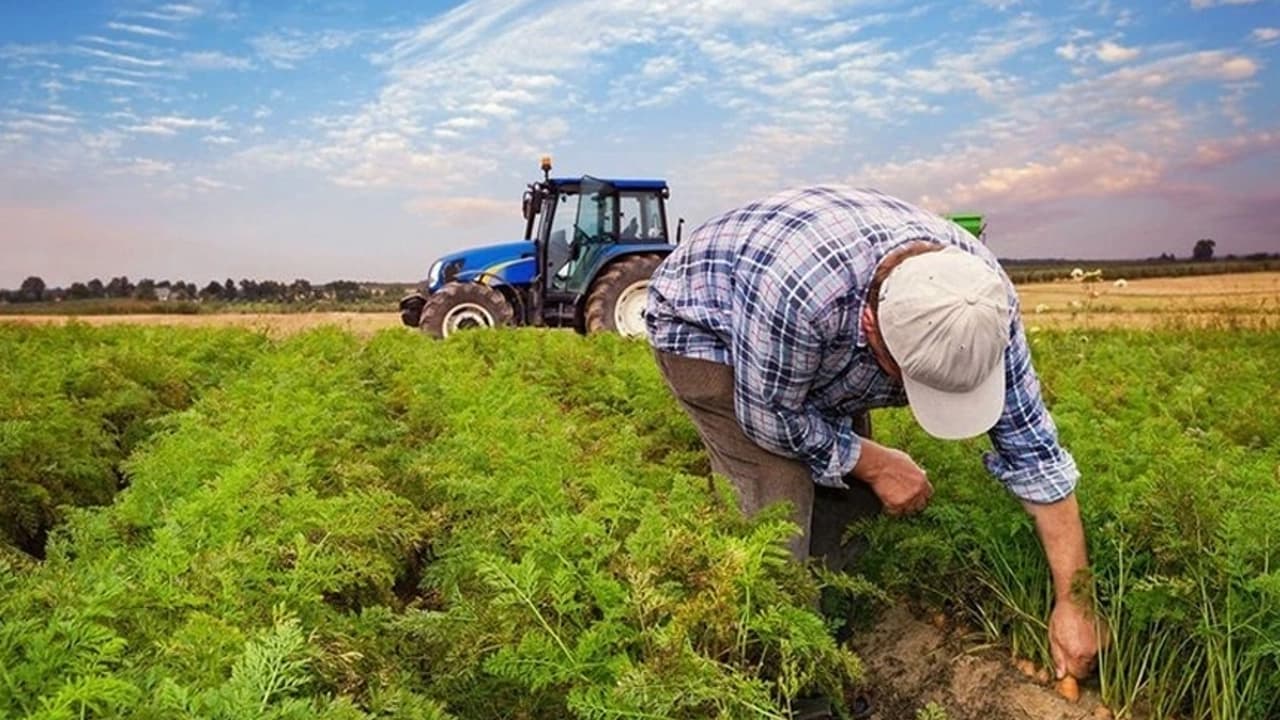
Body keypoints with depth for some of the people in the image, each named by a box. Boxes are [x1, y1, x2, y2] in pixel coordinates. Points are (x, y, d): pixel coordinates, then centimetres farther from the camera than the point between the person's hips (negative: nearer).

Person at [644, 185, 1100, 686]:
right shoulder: (798, 289, -45)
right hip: (702, 326, -5)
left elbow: (1032, 447, -18)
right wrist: (876, 463, -16)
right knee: (785, 502, -17)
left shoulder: (981, 296, -26)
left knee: (849, 494, -2)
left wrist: (1071, 601, -15)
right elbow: (770, 417, -27)